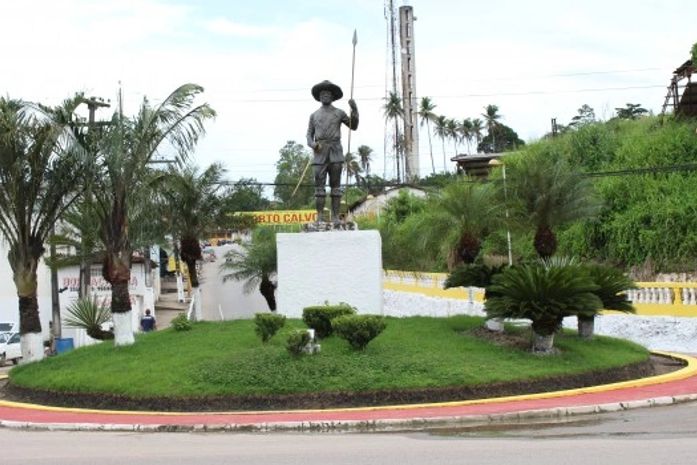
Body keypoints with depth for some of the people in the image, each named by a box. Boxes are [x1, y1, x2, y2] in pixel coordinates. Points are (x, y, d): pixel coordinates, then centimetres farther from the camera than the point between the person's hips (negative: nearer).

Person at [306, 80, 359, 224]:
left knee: (335, 185, -1)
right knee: (319, 185, -4)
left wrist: (354, 109, -3)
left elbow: (353, 126, 10)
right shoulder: (314, 115, 15)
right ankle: (319, 218, -3)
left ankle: (335, 217, -1)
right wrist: (312, 144, -7)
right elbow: (309, 134, 14)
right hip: (320, 154, 1)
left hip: (335, 153, -1)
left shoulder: (339, 113, 11)